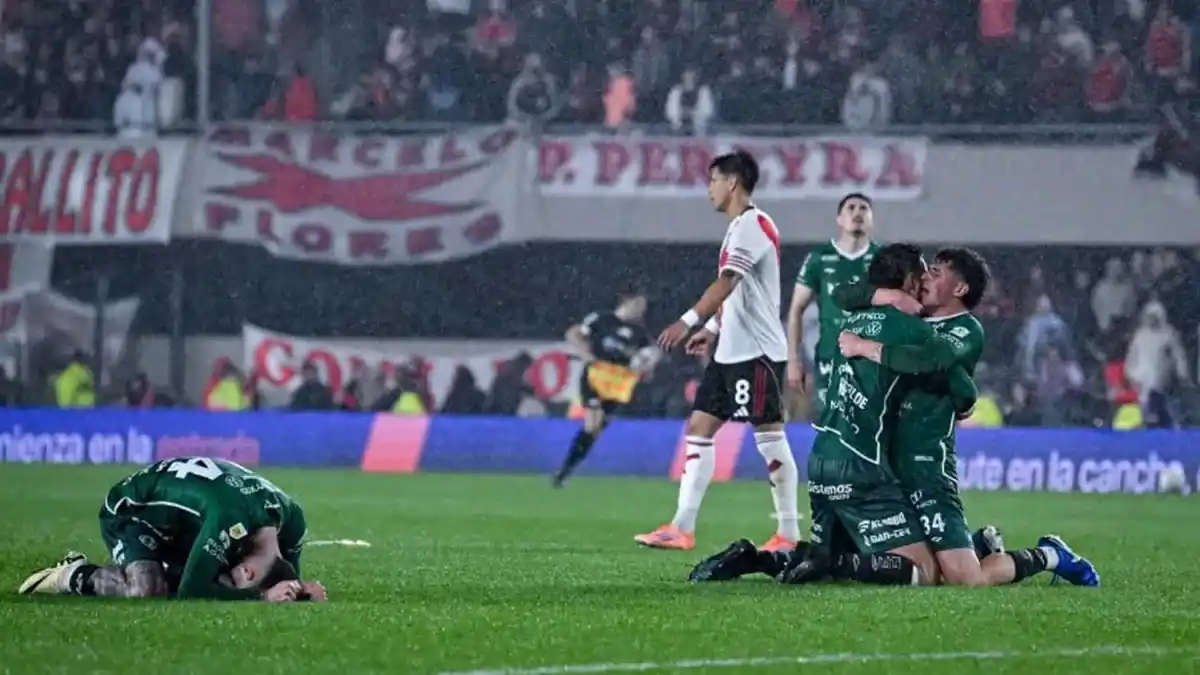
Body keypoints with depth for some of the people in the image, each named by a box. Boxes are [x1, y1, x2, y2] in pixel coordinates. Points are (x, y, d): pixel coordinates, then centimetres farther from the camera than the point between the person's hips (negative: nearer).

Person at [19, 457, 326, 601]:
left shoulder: (290, 517, -19)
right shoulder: (229, 518, -42)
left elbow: (284, 580, -1)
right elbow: (190, 591, -39)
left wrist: (300, 590, -26)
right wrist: (261, 596, -42)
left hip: (181, 522, 9)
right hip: (130, 510, -9)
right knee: (146, 589, -35)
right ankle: (76, 575, -5)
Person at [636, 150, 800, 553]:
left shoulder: (752, 225, -13)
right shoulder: (740, 227, 18)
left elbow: (727, 282, -25)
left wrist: (688, 322, -31)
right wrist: (712, 329, 22)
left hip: (758, 351, -10)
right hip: (730, 351, 10)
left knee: (769, 436, -6)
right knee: (699, 427, 5)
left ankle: (789, 534, -1)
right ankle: (682, 529, 4)